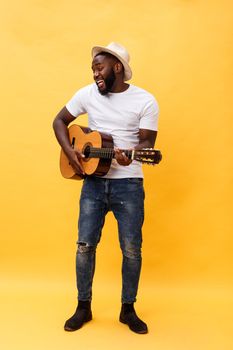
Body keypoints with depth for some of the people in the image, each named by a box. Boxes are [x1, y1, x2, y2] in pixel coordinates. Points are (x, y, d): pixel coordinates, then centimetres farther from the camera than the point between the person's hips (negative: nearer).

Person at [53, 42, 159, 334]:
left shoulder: (145, 101, -5)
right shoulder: (87, 94, 3)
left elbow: (147, 142, -7)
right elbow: (60, 121, 10)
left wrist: (130, 155, -29)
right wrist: (69, 152, -6)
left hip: (128, 183, -2)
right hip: (93, 181, 2)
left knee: (131, 249, 1)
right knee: (85, 244, 3)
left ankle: (128, 309, 22)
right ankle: (83, 307, 22)